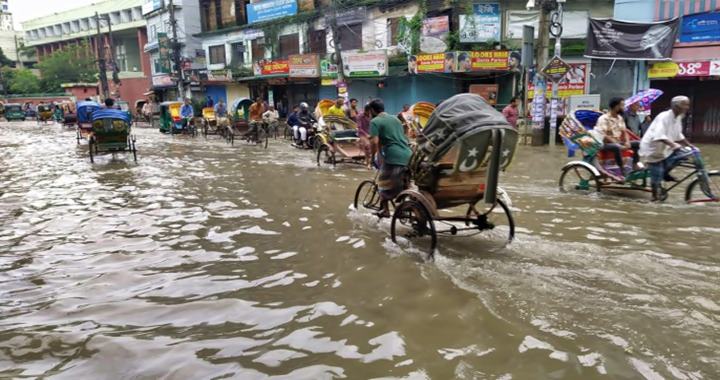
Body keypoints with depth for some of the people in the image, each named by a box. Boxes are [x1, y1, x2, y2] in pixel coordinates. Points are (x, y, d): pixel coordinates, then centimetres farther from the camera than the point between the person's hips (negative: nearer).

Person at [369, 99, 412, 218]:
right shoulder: (395, 118, 23)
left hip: (393, 157, -6)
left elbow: (375, 142, -13)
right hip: (408, 155, 7)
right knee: (404, 186, 19)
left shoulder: (375, 121, 0)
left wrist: (371, 156, 4)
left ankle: (384, 210, 15)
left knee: (385, 185, 10)